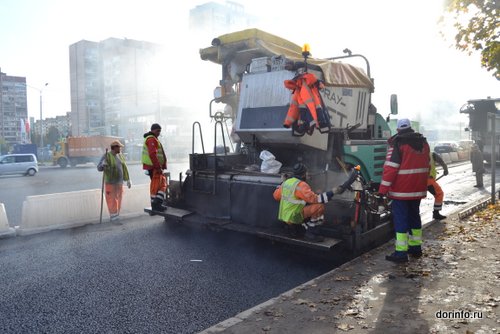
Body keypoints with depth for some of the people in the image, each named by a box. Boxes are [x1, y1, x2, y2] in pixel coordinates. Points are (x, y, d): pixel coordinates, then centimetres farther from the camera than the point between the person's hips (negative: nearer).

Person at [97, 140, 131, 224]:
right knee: (112, 200, -7)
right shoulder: (106, 156, -13)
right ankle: (114, 218, -2)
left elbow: (124, 168, 12)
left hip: (119, 182, 6)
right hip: (110, 182, -6)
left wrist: (128, 180, 12)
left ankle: (114, 217, 19)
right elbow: (99, 168, -12)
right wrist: (103, 164, -35)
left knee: (118, 200, 9)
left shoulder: (120, 156, 6)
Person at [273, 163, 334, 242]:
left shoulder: (286, 182, 6)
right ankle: (311, 233, -9)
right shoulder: (301, 185, -19)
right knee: (320, 206, -17)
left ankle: (294, 228, 21)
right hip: (293, 218, -9)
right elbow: (315, 199, -25)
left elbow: (276, 196, 17)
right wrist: (331, 193, -18)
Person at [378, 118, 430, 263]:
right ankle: (416, 247, 30)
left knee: (400, 219, -3)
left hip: (401, 190, -7)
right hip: (418, 189, 7)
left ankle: (401, 252, -2)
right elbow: (426, 165, 16)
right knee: (414, 216, 19)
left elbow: (390, 167, -18)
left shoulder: (398, 143, -13)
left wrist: (382, 190, -16)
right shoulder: (423, 142, 10)